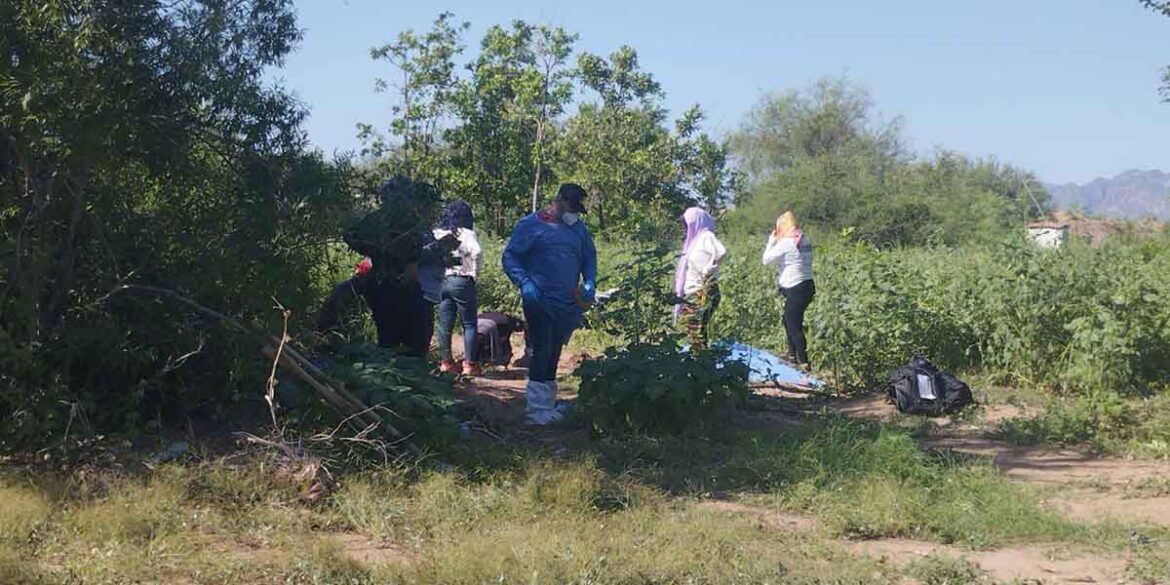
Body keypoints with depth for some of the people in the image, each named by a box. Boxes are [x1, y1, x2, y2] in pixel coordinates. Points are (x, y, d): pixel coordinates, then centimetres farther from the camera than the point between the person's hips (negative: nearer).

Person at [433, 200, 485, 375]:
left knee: (445, 325, 10)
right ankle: (469, 364, 2)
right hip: (462, 282, -5)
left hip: (442, 281, 5)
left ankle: (445, 362, 14)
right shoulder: (466, 234, -8)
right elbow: (476, 252, -24)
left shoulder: (437, 233, 5)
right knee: (469, 324, 3)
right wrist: (475, 273, -10)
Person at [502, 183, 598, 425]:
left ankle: (547, 404, 22)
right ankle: (535, 409, -11)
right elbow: (510, 257, -5)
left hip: (568, 304, 6)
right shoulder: (531, 225, -3)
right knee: (542, 351, -12)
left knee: (553, 354, 13)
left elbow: (590, 258, 21)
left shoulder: (578, 228, 14)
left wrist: (589, 285, 3)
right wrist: (525, 283, -19)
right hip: (540, 302, -6)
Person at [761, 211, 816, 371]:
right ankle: (792, 354, 32)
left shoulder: (785, 243, -15)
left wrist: (771, 240, 2)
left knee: (794, 326, -5)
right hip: (807, 285, 9)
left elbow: (767, 260, -10)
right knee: (788, 320, 23)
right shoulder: (805, 240, 9)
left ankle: (804, 363, -6)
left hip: (796, 289, -9)